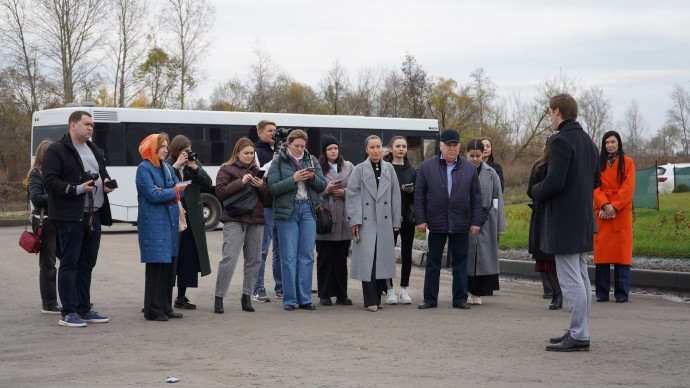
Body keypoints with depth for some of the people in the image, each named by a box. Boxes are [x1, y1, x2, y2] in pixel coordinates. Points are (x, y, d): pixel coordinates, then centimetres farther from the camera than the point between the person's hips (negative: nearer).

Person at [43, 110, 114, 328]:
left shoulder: (95, 151, 20)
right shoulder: (56, 151, -5)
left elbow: (103, 174, 30)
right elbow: (50, 182, -12)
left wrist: (107, 183, 7)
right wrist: (78, 189, -20)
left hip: (94, 214, 8)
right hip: (70, 216, -8)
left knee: (87, 264, 11)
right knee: (69, 264, -5)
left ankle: (84, 310, 19)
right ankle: (68, 313, -2)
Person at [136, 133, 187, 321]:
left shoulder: (166, 167, 14)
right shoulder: (144, 168, -8)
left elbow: (178, 185, 9)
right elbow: (152, 194, -17)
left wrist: (168, 195, -11)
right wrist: (174, 191, -5)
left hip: (169, 222, 8)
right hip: (153, 224, -8)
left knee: (169, 265, 9)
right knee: (156, 265, -8)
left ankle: (166, 307, 17)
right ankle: (153, 310, -4)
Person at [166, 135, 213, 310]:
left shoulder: (195, 163, 11)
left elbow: (208, 185, 4)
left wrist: (195, 168, -8)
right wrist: (176, 166, -18)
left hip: (191, 218, 5)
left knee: (189, 258, 6)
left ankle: (182, 297, 16)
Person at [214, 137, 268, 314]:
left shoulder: (256, 170, 19)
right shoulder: (227, 170, 4)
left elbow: (266, 197, 16)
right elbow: (220, 192, -9)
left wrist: (261, 186, -5)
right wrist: (241, 182, -16)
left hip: (255, 220, 5)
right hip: (234, 220, -5)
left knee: (254, 259, 5)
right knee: (229, 259, -12)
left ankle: (247, 296, 15)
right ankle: (219, 297, -6)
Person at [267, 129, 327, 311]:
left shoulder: (311, 160, 11)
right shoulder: (278, 162, 1)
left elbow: (322, 186, 8)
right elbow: (273, 187, -8)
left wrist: (313, 177, -11)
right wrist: (293, 179, -17)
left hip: (308, 210, 3)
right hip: (287, 211, -3)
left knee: (307, 256, 3)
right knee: (289, 257, -2)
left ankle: (305, 299, 8)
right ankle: (289, 300, 4)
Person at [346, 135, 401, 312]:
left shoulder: (389, 169, 10)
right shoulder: (359, 169, 2)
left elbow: (395, 195, 9)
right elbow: (352, 195, -1)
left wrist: (396, 221, 6)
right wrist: (354, 220, -7)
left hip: (384, 221, 3)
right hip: (366, 221, -3)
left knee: (382, 259, 3)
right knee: (367, 259, -5)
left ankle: (377, 298, 12)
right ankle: (370, 300, -2)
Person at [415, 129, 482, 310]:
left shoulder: (469, 168, 6)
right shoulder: (426, 167, 3)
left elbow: (476, 197, 6)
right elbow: (419, 195, 2)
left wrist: (476, 221, 1)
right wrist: (421, 220, -4)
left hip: (460, 224, 1)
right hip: (436, 223, -1)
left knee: (460, 262, 6)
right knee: (433, 263, 5)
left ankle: (460, 298, 13)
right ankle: (430, 299, 11)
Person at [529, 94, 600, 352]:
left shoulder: (561, 141, -16)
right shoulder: (587, 141, 13)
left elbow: (554, 182, -23)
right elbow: (596, 181, 19)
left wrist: (535, 192, -5)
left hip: (563, 220, -10)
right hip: (583, 218, 10)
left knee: (570, 280, -6)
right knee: (580, 277, 14)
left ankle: (578, 336, -4)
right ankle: (579, 332, 20)